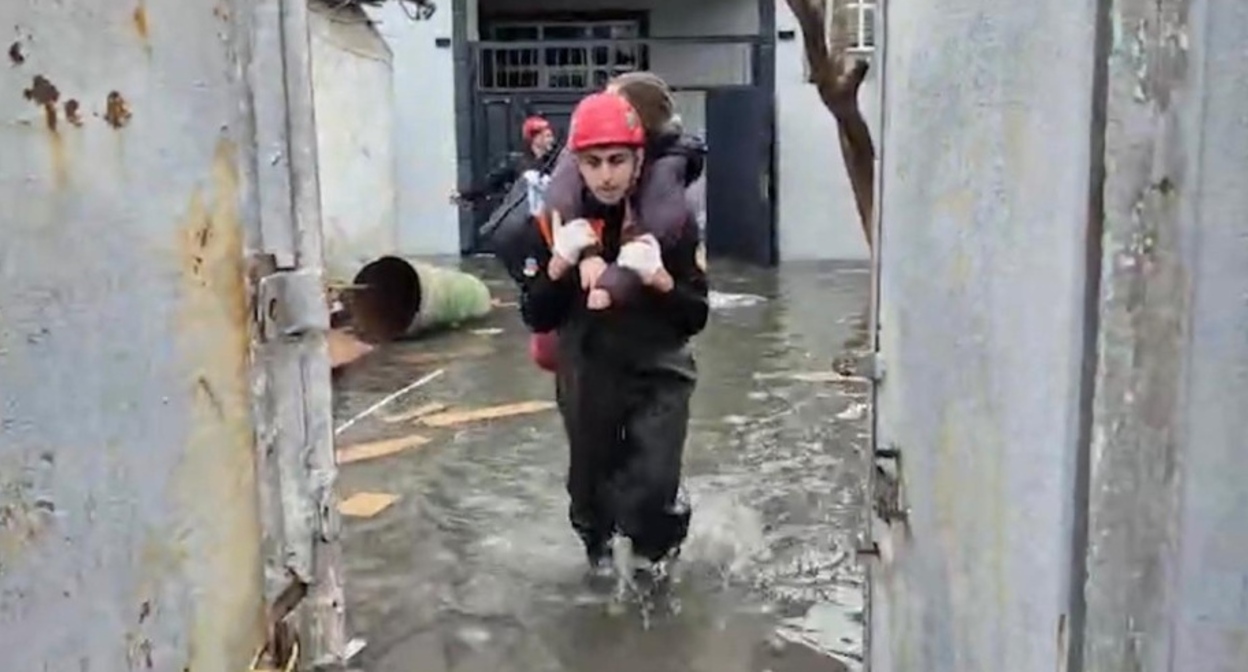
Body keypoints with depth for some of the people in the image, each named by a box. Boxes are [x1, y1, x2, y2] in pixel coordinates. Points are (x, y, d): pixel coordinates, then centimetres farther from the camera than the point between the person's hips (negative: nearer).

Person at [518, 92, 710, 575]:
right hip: (586, 379, 2)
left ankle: (658, 541, 24)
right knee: (591, 489, 20)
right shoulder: (556, 217, -10)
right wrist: (559, 264, -26)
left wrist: (659, 278, -30)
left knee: (649, 496, -13)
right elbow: (536, 319, -9)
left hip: (659, 375, -2)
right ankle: (597, 541, 55)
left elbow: (696, 319, -12)